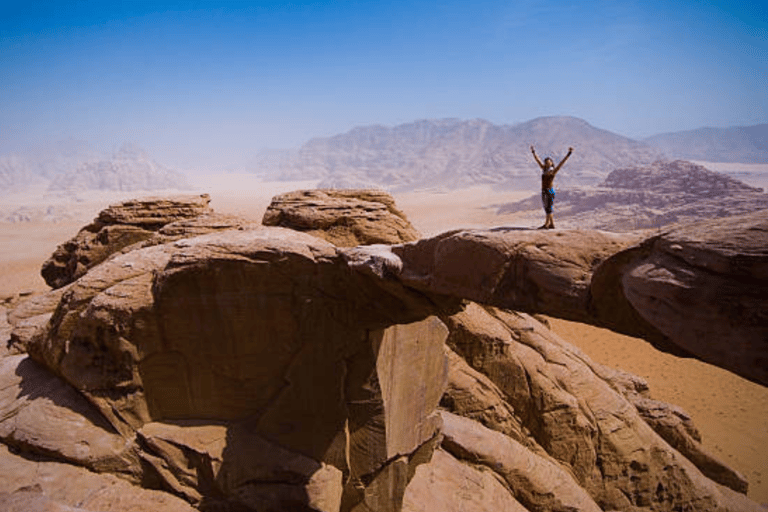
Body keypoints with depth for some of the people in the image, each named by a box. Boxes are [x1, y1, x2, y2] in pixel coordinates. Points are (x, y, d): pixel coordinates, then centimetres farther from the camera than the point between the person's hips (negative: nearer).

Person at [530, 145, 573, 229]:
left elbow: (562, 162, -14)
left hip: (550, 191, -7)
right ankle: (551, 224, 14)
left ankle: (546, 224, -2)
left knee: (548, 208, -5)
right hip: (544, 191, 7)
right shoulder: (544, 169, 10)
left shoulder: (553, 170, -6)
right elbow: (538, 160, 20)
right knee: (546, 208, 8)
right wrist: (533, 152, 28)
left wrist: (569, 153, -21)